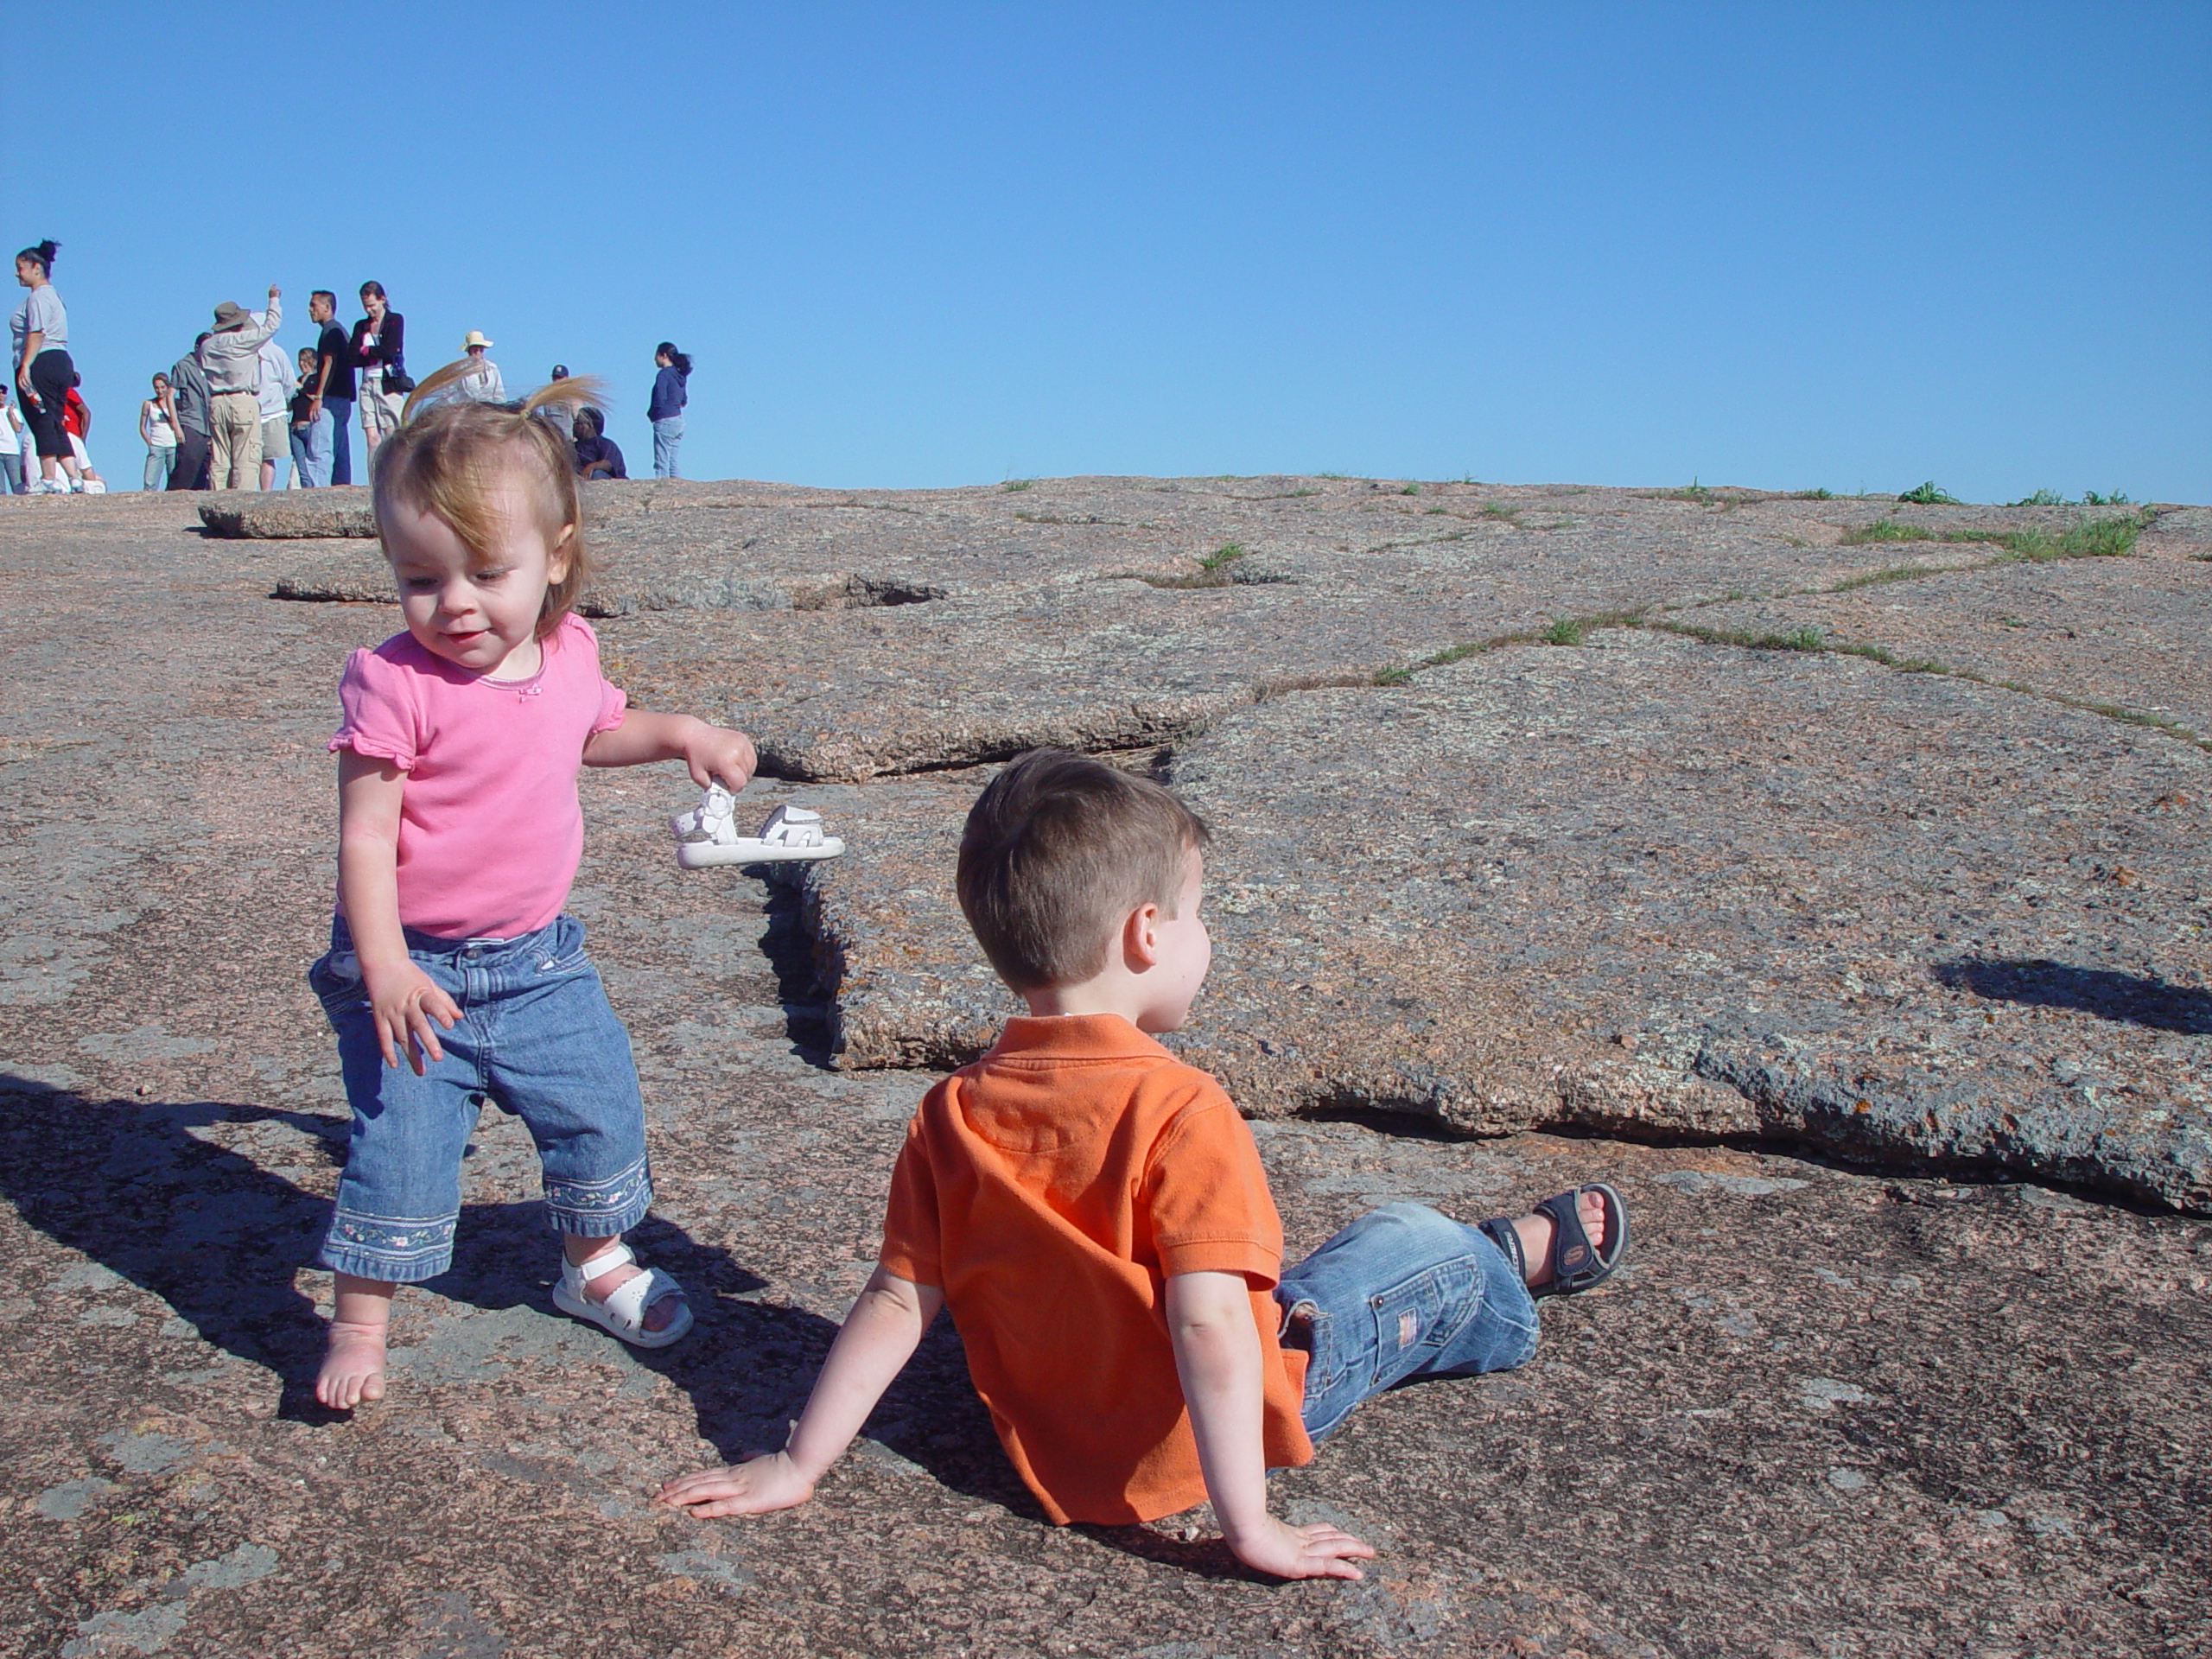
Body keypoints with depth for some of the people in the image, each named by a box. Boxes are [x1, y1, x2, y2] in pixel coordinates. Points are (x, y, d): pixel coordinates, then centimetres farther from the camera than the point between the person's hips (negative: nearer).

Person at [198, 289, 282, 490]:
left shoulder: (207, 346, 12)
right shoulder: (244, 340, -4)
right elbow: (271, 325, 4)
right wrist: (274, 299, 20)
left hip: (216, 404, 6)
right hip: (243, 402, -6)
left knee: (218, 460, 6)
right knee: (246, 458, -7)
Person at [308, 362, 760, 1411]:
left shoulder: (569, 651, -2)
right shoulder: (393, 683, -20)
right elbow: (363, 834, -19)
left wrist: (683, 734, 8)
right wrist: (385, 967, -26)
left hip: (538, 958, 6)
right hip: (415, 967, -5)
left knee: (601, 1108, 13)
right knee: (400, 1147, -5)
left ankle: (594, 1263, 37)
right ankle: (359, 1325, 16)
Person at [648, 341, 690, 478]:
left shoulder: (663, 375, -12)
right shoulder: (680, 375, 13)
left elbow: (660, 400, -18)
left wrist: (650, 414, -3)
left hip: (665, 422, -9)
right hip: (679, 420, 9)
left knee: (661, 464, -7)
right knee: (672, 464, 12)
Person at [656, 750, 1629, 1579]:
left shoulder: (952, 1116, -12)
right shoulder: (1181, 1109, -29)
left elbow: (898, 1303, -10)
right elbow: (1210, 1328, -32)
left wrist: (797, 1468, -3)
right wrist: (1249, 1528, -26)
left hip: (1052, 1453, 5)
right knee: (1424, 1245, 15)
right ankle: (1514, 1262, 45)